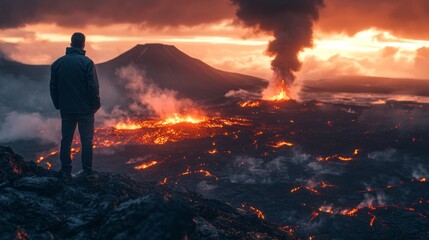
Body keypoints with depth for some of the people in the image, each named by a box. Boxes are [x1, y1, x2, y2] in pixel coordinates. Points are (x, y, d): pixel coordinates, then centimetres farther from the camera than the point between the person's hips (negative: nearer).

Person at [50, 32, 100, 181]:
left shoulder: (58, 63, 4)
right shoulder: (87, 62, -11)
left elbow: (53, 86, 8)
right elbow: (93, 86, -13)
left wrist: (58, 104, 16)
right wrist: (96, 104, -2)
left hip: (66, 109, 4)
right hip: (85, 109, -4)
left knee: (66, 139, 10)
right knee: (86, 139, 3)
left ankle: (66, 171, 12)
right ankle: (87, 171, 3)